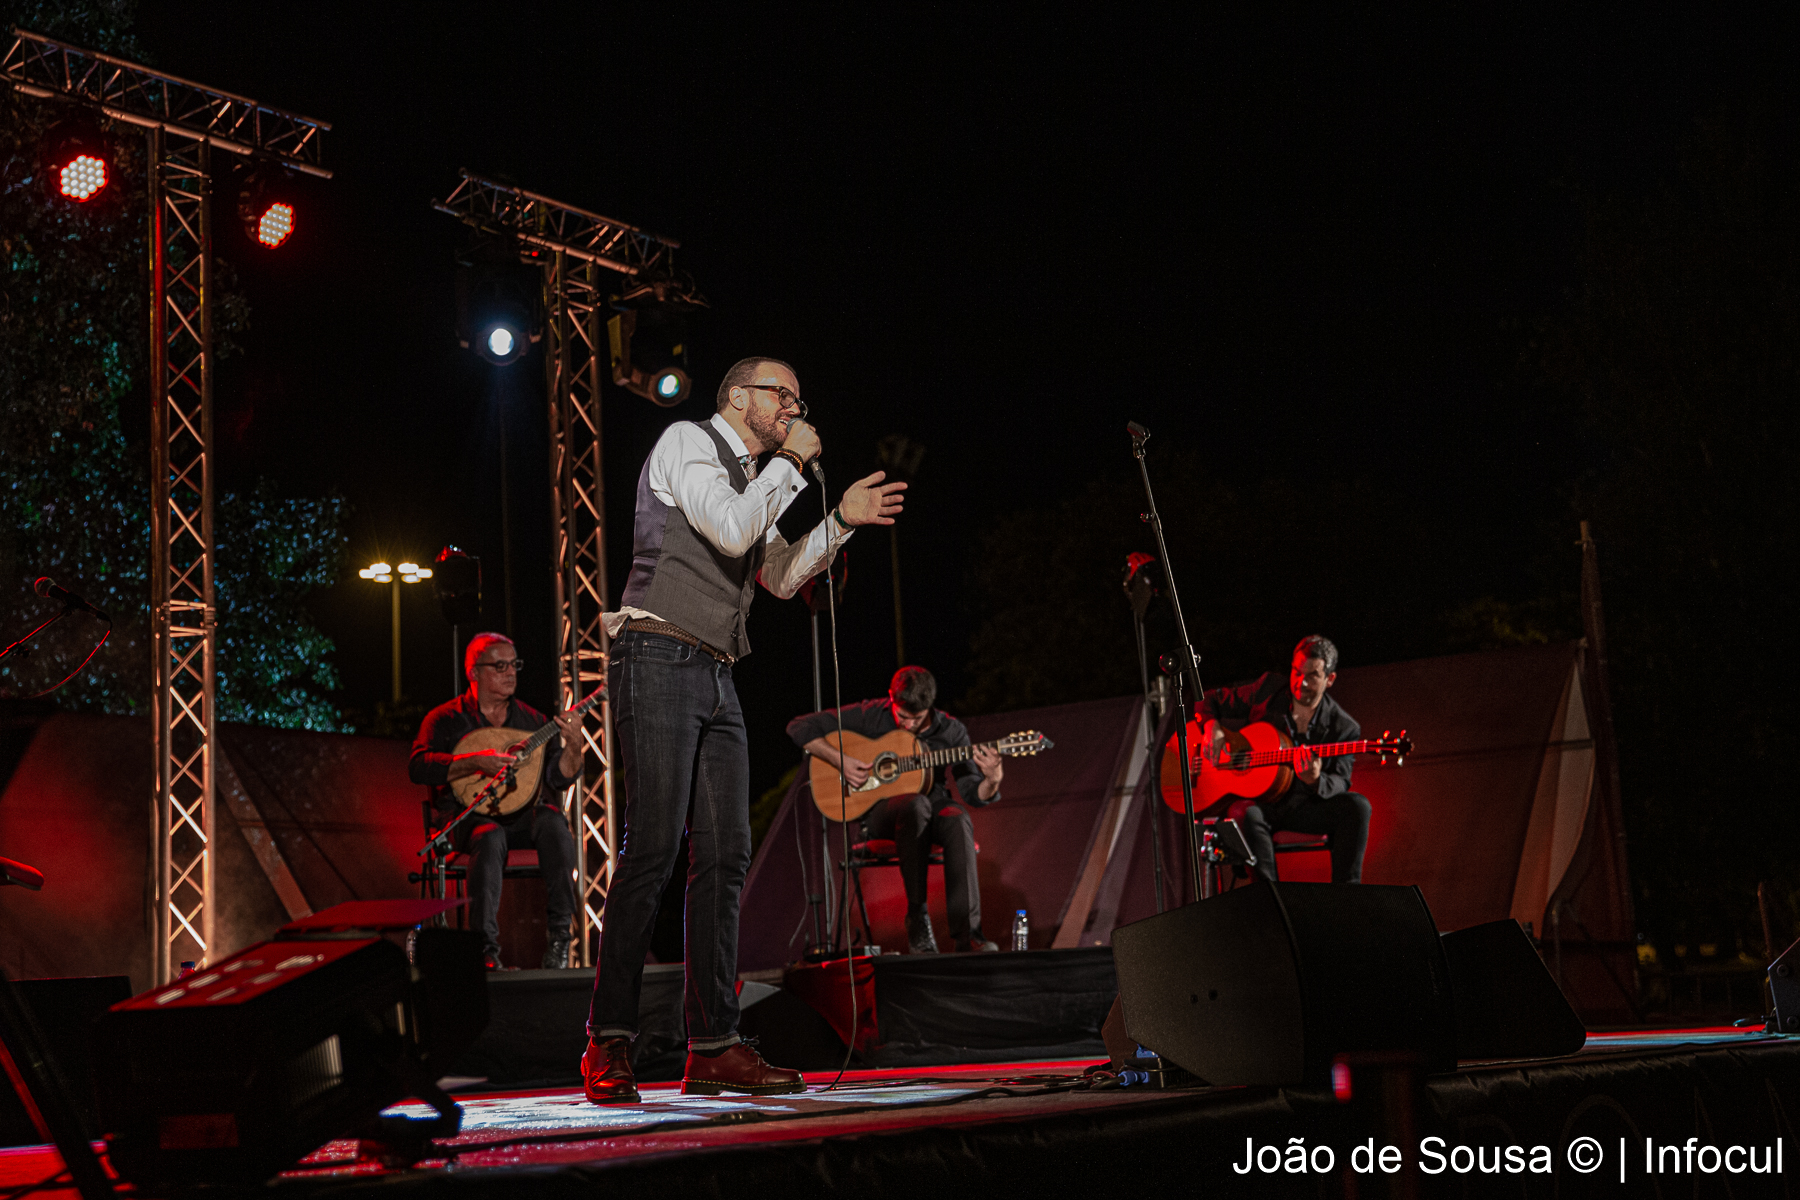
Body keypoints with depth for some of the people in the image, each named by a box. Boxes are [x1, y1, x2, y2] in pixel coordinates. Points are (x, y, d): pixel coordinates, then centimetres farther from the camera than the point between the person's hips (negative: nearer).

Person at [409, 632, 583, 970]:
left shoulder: (532, 720, 13)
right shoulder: (446, 719, 4)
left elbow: (560, 777, 4)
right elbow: (418, 767, -13)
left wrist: (573, 746, -17)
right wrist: (476, 762, -23)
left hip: (525, 816, 3)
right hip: (470, 817, -3)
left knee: (553, 825, -31)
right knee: (490, 839, -37)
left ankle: (559, 934, -27)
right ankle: (486, 948, -34)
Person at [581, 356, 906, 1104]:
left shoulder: (752, 479, 24)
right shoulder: (686, 442, 0)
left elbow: (780, 578, 28)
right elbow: (731, 531, -14)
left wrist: (842, 521, 17)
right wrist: (791, 464, -3)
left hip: (716, 679, 9)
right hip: (659, 659, -9)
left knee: (724, 855, 2)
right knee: (651, 850, -15)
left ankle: (713, 1048, 4)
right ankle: (608, 1045, -12)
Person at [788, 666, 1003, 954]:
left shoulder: (949, 731, -2)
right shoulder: (869, 716, -6)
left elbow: (973, 795, -6)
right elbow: (800, 727, -5)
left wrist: (992, 781, -29)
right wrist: (841, 760, -16)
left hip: (932, 808, 2)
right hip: (876, 809, -2)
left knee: (957, 820, -35)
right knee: (916, 804, -38)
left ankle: (965, 932, -35)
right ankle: (917, 918, -32)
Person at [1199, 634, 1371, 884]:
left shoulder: (1343, 727, 1)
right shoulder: (1267, 692, 4)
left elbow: (1340, 783, -7)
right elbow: (1211, 701, 15)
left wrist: (1316, 781, -31)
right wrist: (1213, 728, -8)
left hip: (1303, 807, 1)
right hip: (1257, 801, -1)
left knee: (1357, 806, -26)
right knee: (1246, 814, -37)